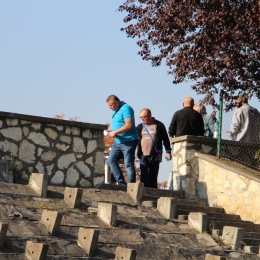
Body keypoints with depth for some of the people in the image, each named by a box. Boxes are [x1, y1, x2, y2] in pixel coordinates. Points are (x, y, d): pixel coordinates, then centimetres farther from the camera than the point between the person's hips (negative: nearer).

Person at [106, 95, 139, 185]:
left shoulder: (126, 108, -13)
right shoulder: (115, 110, 16)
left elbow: (129, 125, -23)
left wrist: (115, 132, -19)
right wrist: (112, 133, 4)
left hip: (128, 141, -10)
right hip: (118, 141, 10)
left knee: (129, 164, -7)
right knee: (111, 160, 1)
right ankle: (121, 182, 3)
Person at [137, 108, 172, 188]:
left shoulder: (159, 125, 5)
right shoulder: (140, 127, 12)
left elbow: (166, 139, 6)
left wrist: (168, 151, 0)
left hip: (155, 156, -1)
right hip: (143, 156, 1)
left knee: (153, 178, 2)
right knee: (144, 178, -9)